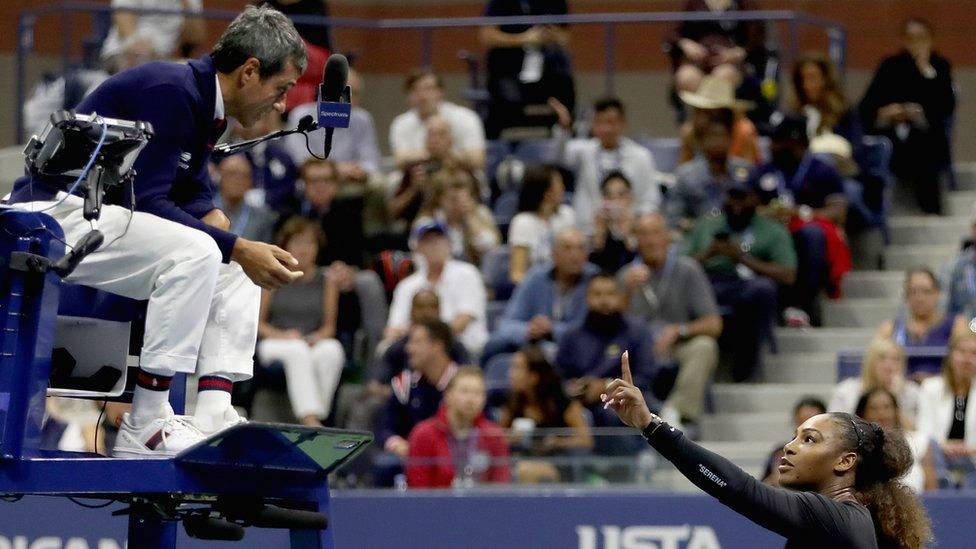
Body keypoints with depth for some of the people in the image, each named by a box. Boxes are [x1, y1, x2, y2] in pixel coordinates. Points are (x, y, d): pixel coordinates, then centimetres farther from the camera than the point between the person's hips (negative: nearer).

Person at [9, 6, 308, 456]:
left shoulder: (204, 101, 11)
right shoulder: (170, 90, -21)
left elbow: (193, 192, 16)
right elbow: (147, 199, -25)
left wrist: (212, 217, -7)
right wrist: (235, 247, -25)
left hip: (102, 216, 11)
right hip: (55, 213, -11)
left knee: (237, 268, 6)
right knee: (195, 252, -28)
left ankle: (213, 415, -7)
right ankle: (144, 428, -26)